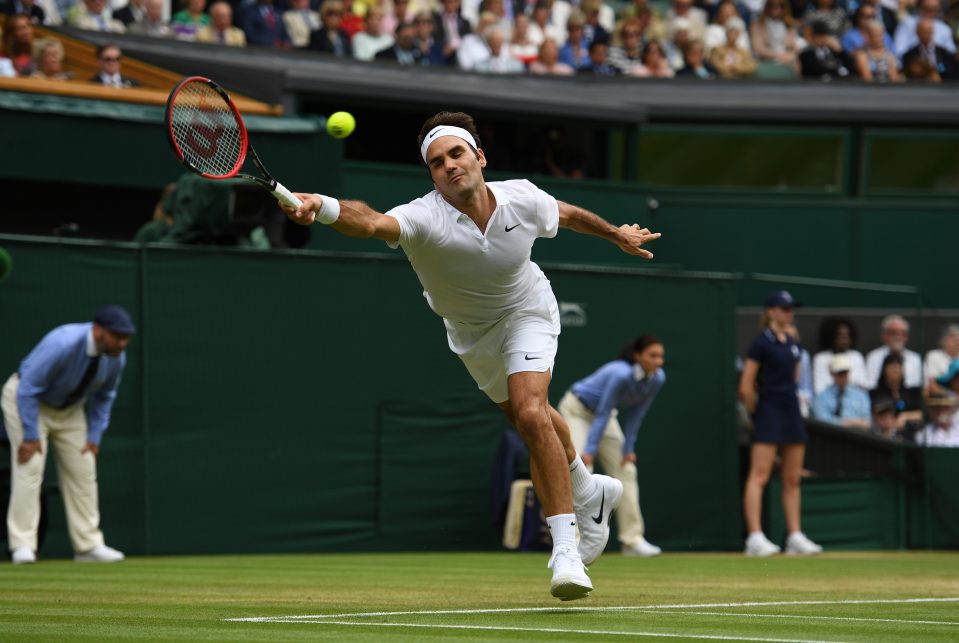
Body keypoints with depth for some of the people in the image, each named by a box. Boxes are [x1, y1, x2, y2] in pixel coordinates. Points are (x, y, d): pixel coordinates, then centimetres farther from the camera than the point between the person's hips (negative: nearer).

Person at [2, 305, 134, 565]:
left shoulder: (116, 357, -16)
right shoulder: (63, 344, -37)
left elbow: (104, 396, 3)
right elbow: (28, 389, -30)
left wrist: (94, 437, -3)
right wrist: (30, 436, -29)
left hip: (70, 407, 7)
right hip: (26, 399, -7)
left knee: (82, 470, 3)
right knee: (30, 466, -17)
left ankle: (89, 545, 10)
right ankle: (23, 546, -17)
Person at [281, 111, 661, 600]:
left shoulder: (522, 199, -26)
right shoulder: (426, 218, -35)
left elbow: (567, 214, -1)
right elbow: (371, 223, -56)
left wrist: (616, 234, 16)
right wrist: (320, 207, -77)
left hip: (526, 313, -2)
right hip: (471, 335, 2)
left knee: (531, 415, -25)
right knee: (532, 420, 20)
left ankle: (566, 548, -23)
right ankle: (587, 492, 51)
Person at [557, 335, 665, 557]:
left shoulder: (657, 378, -16)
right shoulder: (621, 375, -37)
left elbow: (636, 414, -7)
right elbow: (603, 414, -32)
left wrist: (628, 449, -7)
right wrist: (590, 451, -32)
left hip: (602, 412, 7)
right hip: (577, 409, -7)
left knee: (626, 471, 1)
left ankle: (633, 539, 3)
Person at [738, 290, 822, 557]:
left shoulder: (792, 344, 14)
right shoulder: (762, 343, -9)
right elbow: (746, 387, -10)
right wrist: (757, 413, -2)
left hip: (792, 412, 8)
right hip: (769, 413, -8)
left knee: (792, 479, 9)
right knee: (759, 476, -11)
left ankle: (795, 537, 13)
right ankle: (755, 537, -15)